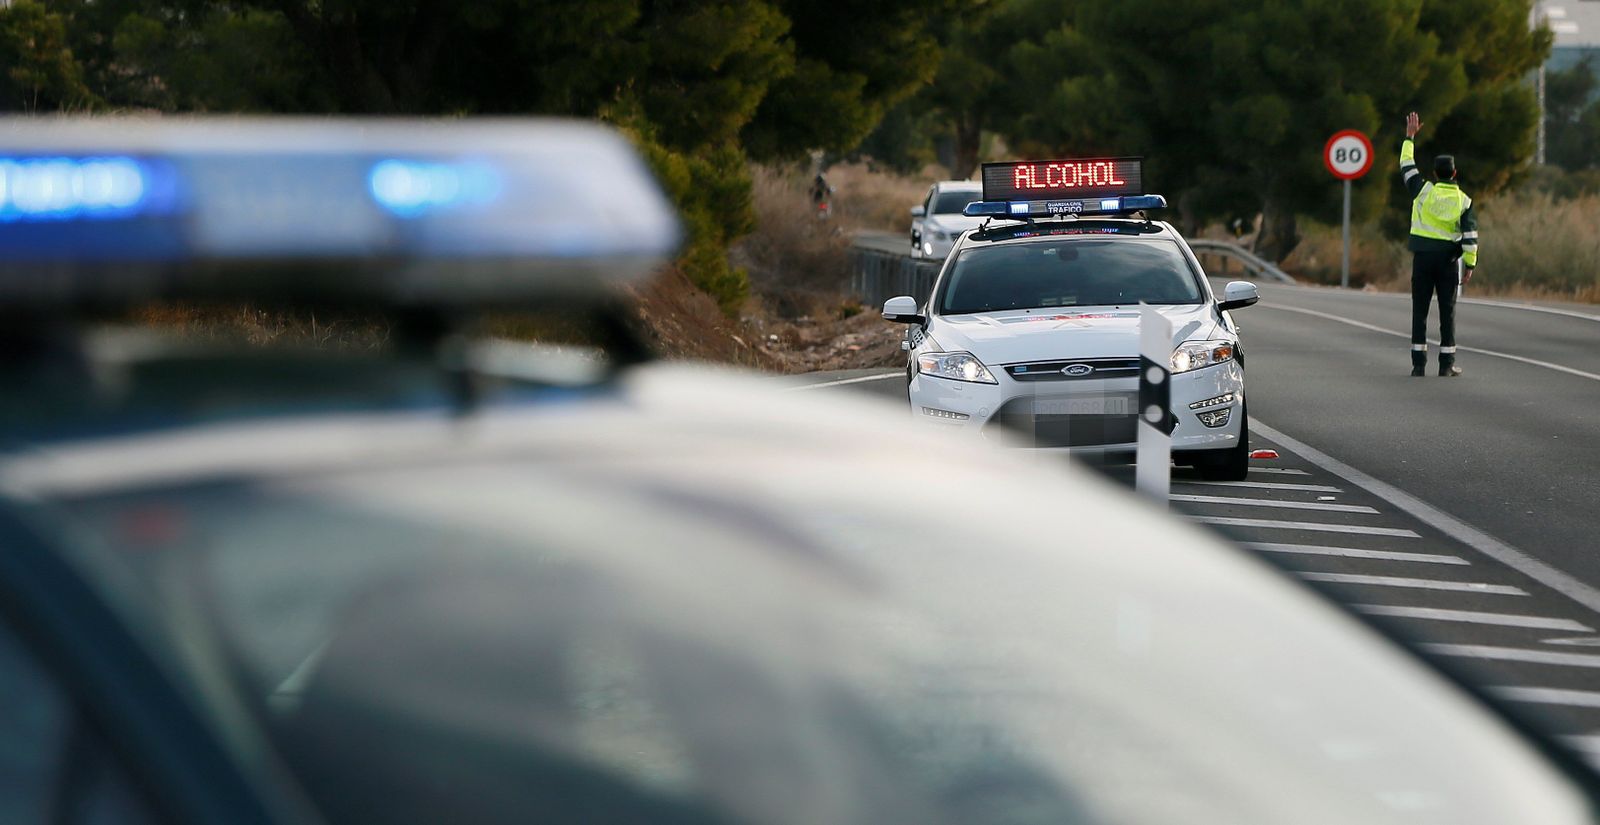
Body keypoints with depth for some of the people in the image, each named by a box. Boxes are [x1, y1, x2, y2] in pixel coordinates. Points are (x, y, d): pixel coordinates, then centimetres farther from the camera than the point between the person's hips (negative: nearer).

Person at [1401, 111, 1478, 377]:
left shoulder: (1424, 191, -4)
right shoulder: (1464, 200, -1)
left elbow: (1407, 166, 11)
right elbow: (1470, 235, -6)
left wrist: (1410, 137, 20)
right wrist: (1470, 264, -2)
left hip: (1423, 258, 0)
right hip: (1448, 260, 0)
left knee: (1420, 310, 3)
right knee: (1447, 312, 4)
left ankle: (1418, 362, -1)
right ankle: (1447, 363, 2)